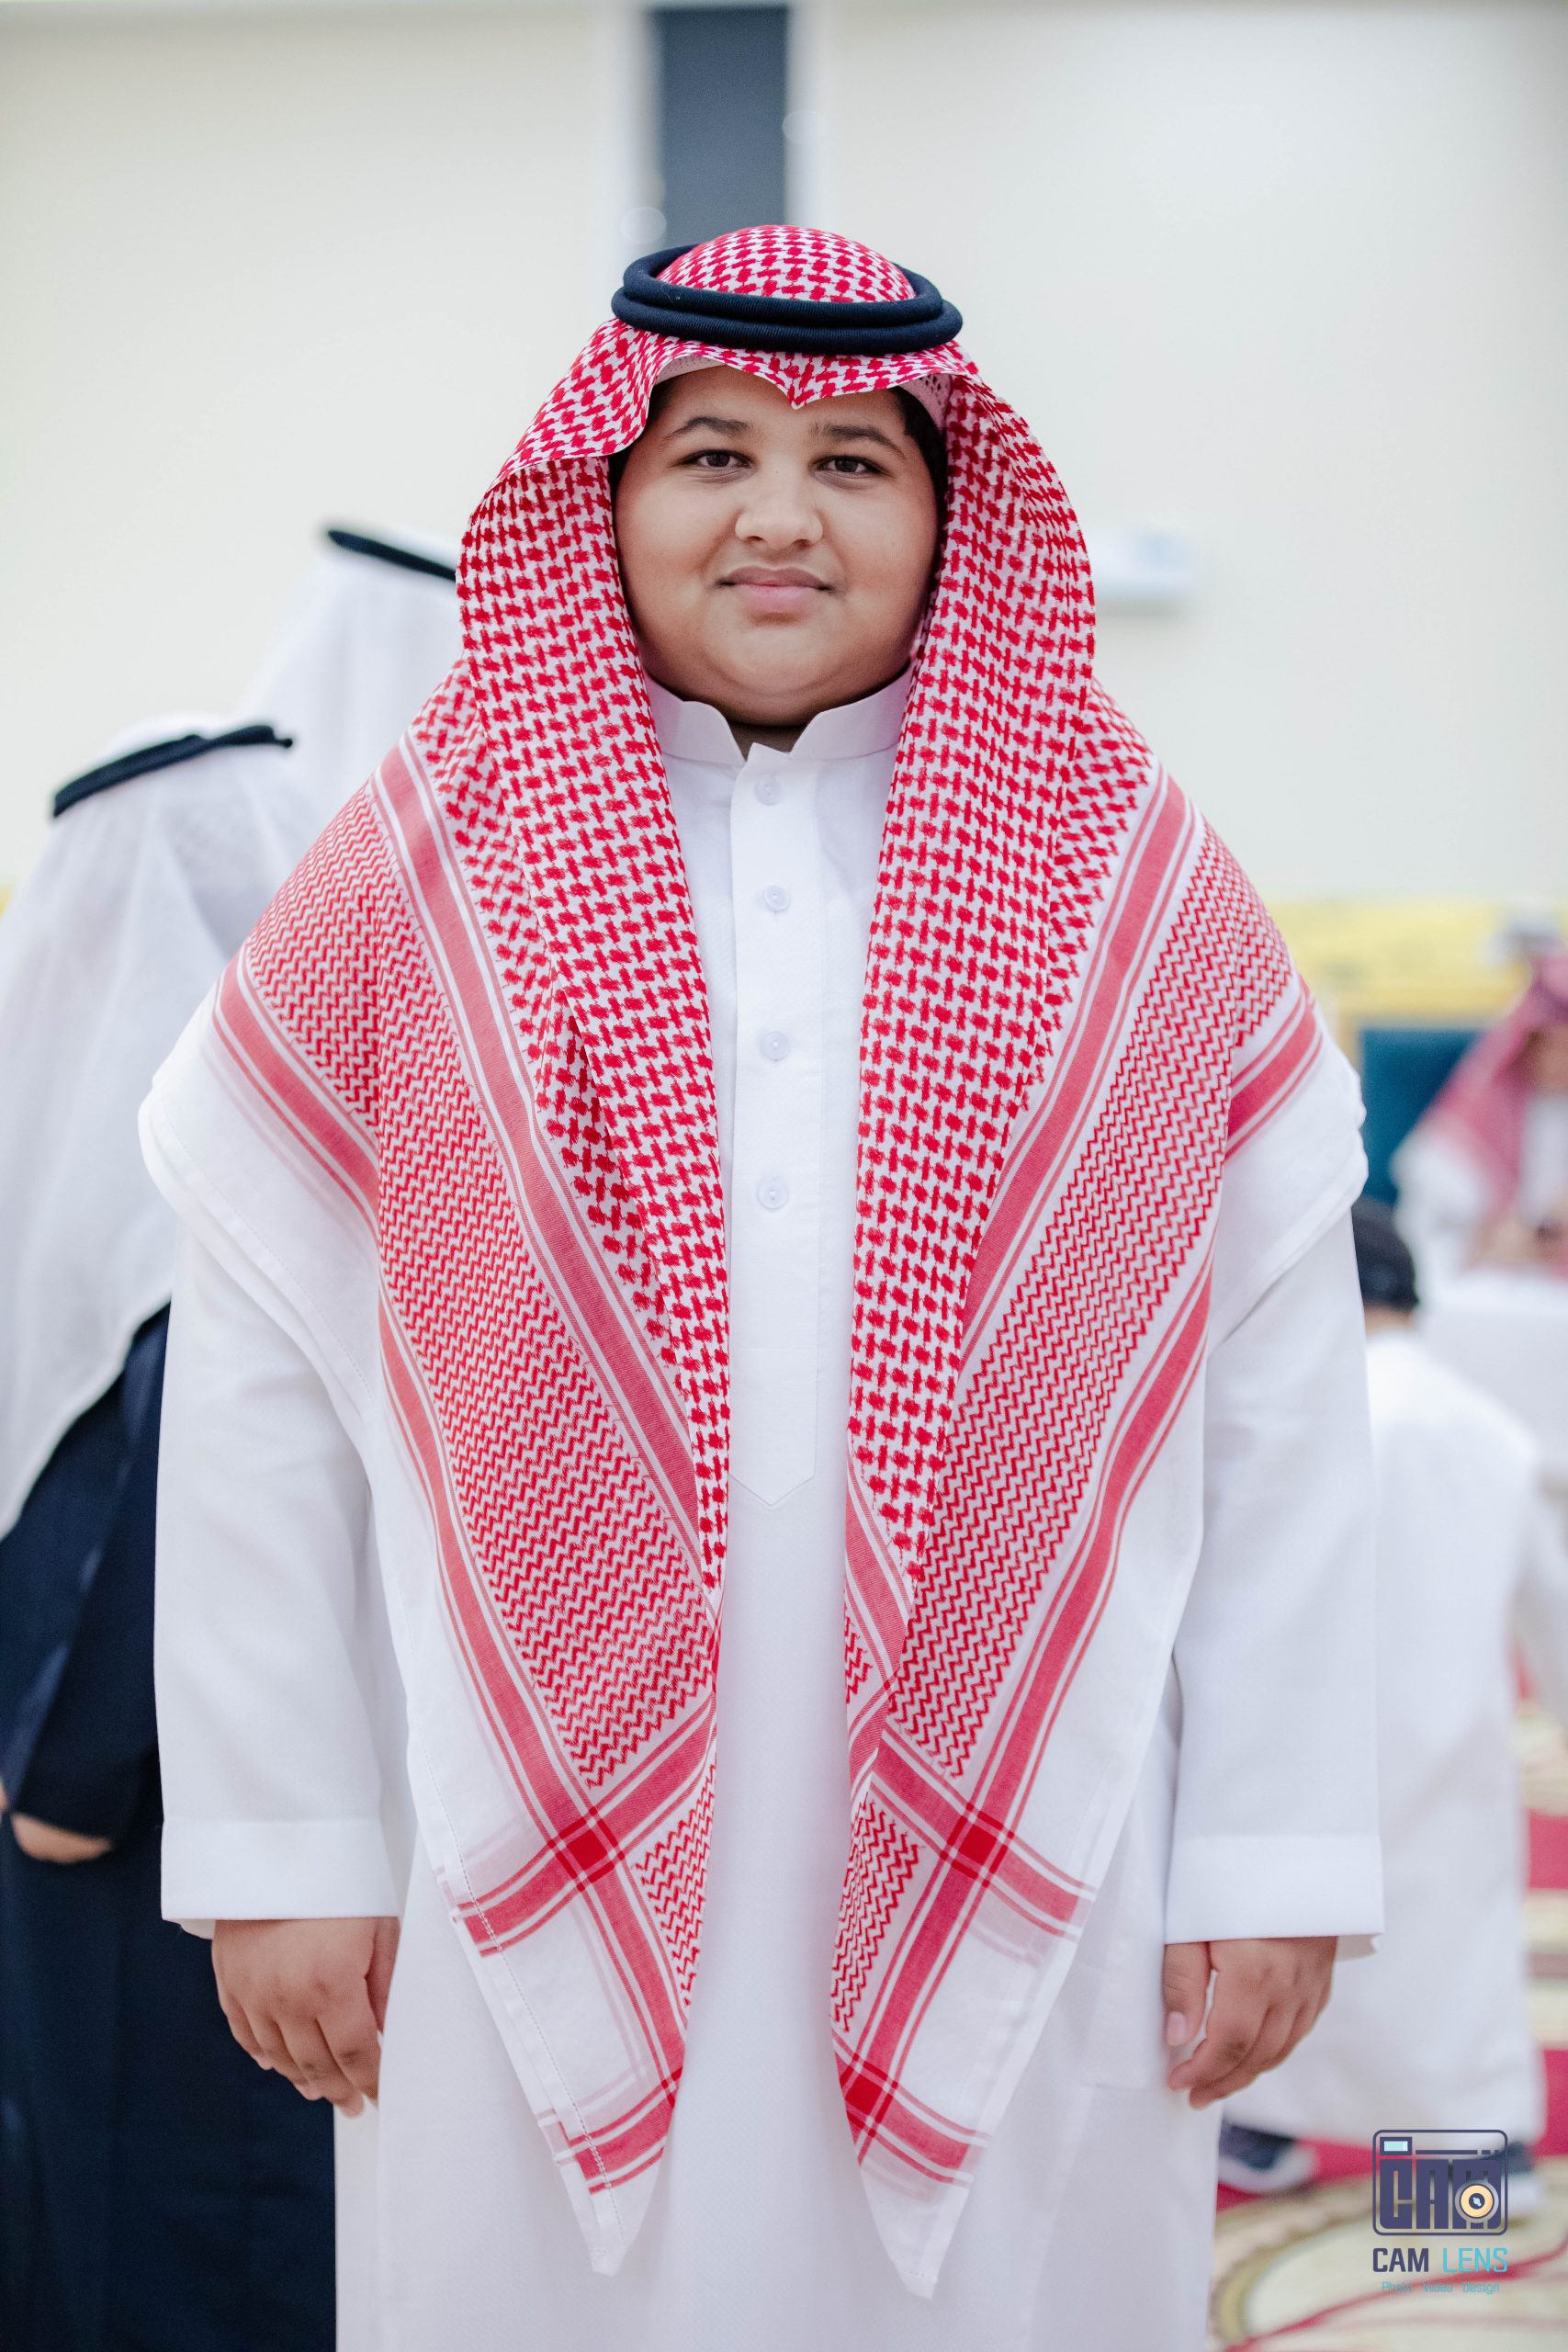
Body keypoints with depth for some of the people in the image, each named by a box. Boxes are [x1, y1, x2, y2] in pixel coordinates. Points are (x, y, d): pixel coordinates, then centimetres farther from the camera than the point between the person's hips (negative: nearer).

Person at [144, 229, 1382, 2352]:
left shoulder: (1138, 886, 3)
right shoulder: (418, 881, 1)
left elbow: (1285, 1403, 3)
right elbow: (256, 1399, 2)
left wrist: (1279, 1860, 1)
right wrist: (278, 1854, 1)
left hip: (1027, 1908, 1)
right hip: (540, 1907, 0)